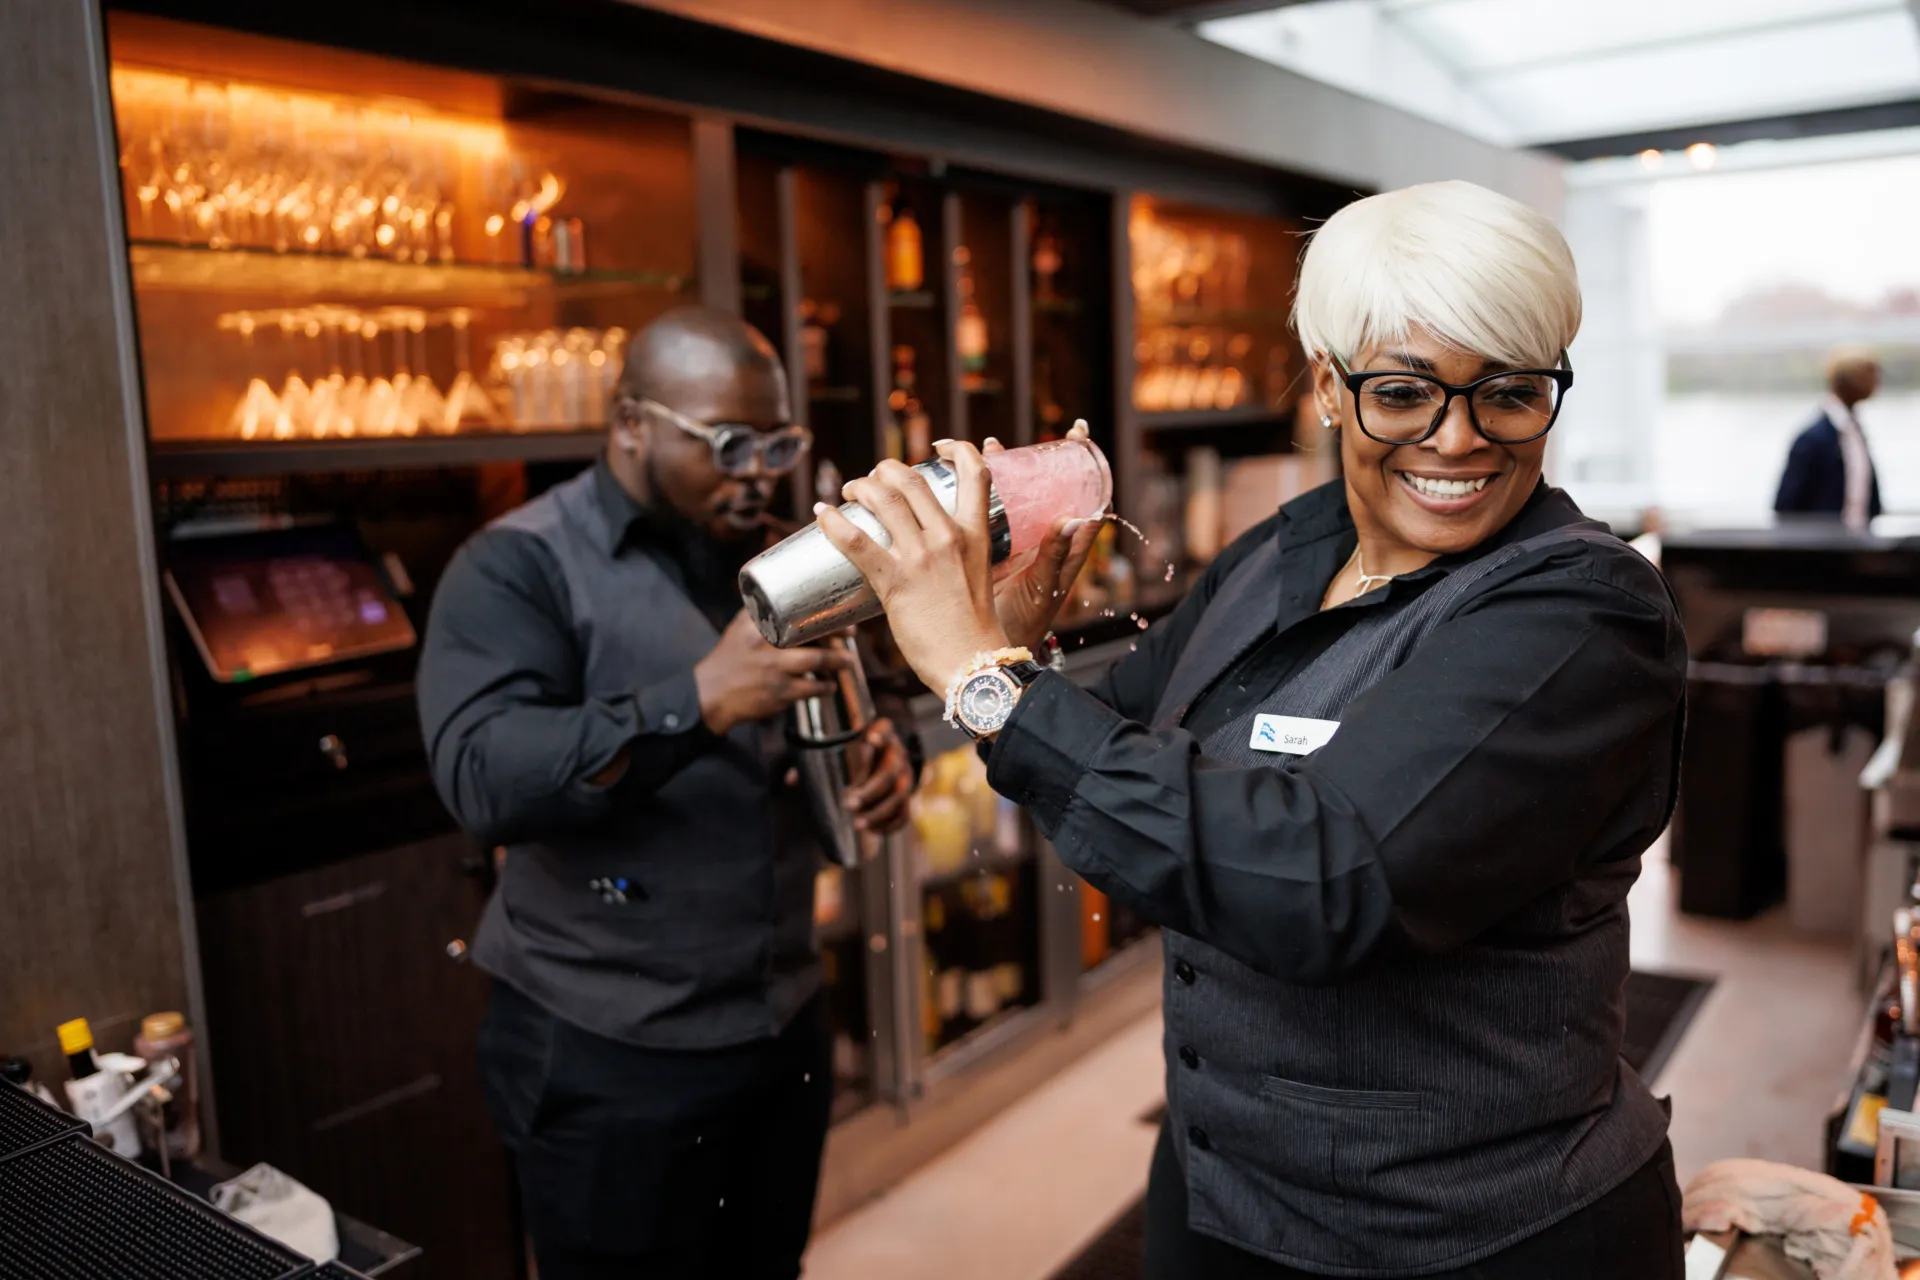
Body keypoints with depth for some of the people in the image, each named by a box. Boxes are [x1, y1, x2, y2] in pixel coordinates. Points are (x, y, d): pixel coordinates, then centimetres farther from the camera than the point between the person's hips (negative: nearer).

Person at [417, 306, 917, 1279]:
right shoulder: (519, 567, -11)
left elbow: (851, 712, 14)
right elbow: (482, 779, -24)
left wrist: (884, 756, -10)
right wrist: (698, 700, -32)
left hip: (786, 1033, 6)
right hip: (609, 1064, -6)